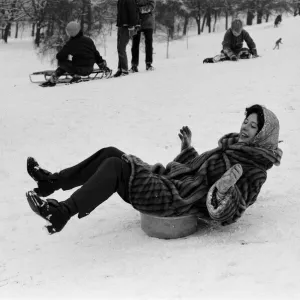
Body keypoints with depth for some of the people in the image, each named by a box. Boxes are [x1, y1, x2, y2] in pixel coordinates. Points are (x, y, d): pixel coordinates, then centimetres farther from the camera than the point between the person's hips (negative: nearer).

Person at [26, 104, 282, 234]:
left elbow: (228, 213, -16)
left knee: (116, 166, -23)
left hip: (175, 198, -9)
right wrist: (188, 148, 30)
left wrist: (225, 190, -34)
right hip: (169, 179, 9)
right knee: (110, 154, -2)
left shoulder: (254, 170, -5)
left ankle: (62, 212, -19)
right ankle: (53, 181, 4)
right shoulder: (234, 149, 22)